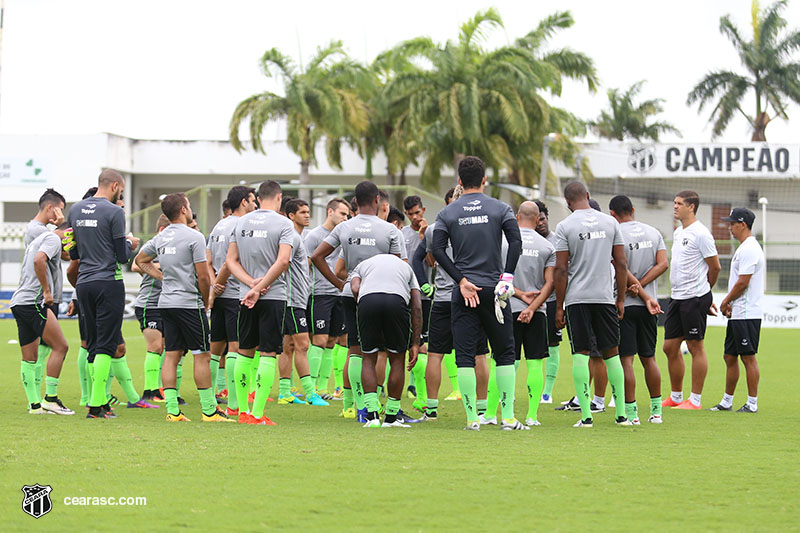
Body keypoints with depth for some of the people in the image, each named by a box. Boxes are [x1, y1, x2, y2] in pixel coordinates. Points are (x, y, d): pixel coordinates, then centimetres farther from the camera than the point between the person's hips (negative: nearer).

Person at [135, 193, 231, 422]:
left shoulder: (161, 238, 10)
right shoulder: (194, 237, -12)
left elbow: (141, 261, 24)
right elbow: (203, 277, -12)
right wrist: (205, 303, 2)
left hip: (166, 302, 7)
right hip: (189, 302, -7)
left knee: (171, 355, 6)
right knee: (202, 356, -2)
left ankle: (172, 410, 3)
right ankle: (209, 410, 0)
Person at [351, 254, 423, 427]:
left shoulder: (362, 265, 36)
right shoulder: (405, 267, 36)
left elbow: (355, 289, 10)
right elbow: (416, 307, 23)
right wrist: (415, 344, 21)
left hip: (368, 298, 0)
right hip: (397, 301, 0)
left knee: (369, 359, 14)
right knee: (397, 360, 14)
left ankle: (372, 415, 3)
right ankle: (391, 418, 17)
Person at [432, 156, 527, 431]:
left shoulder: (447, 213, 4)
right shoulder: (500, 209, 3)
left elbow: (438, 250, -6)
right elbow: (516, 243, -9)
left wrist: (462, 280, -5)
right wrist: (507, 276, -7)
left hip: (463, 293, 0)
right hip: (494, 291, 0)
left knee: (465, 356, 3)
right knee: (504, 354, 8)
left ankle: (472, 418, -2)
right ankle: (508, 417, 2)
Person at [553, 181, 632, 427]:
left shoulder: (565, 227, -5)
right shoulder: (610, 222, 5)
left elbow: (561, 270, -7)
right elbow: (621, 263, 5)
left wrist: (559, 307, -1)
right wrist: (621, 299, 13)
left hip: (576, 298, -3)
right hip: (605, 296, 3)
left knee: (580, 354, -1)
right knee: (611, 353, 10)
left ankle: (586, 415, -5)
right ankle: (621, 414, 10)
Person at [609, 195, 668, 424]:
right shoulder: (653, 233, 9)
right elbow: (663, 264, -1)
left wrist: (639, 289, -8)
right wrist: (641, 286, -7)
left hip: (624, 303, -5)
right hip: (648, 306, 5)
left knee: (626, 359, -3)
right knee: (649, 358, 14)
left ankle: (631, 412, -5)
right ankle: (656, 411, 16)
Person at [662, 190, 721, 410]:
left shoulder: (700, 234, -12)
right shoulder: (678, 232, 15)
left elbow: (715, 267, -8)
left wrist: (702, 292, 6)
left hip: (695, 297, -9)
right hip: (677, 297, 9)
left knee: (695, 347, -3)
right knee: (670, 346, 10)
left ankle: (695, 400, 2)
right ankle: (676, 397, 20)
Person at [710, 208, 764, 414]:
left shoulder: (749, 249, -15)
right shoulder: (743, 248, 18)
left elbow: (743, 283, -19)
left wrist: (725, 302, -8)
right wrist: (729, 303, 12)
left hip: (747, 314, -11)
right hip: (737, 313, 11)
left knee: (748, 357, -7)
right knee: (730, 356, 13)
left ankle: (752, 403, -4)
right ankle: (727, 402, 19)